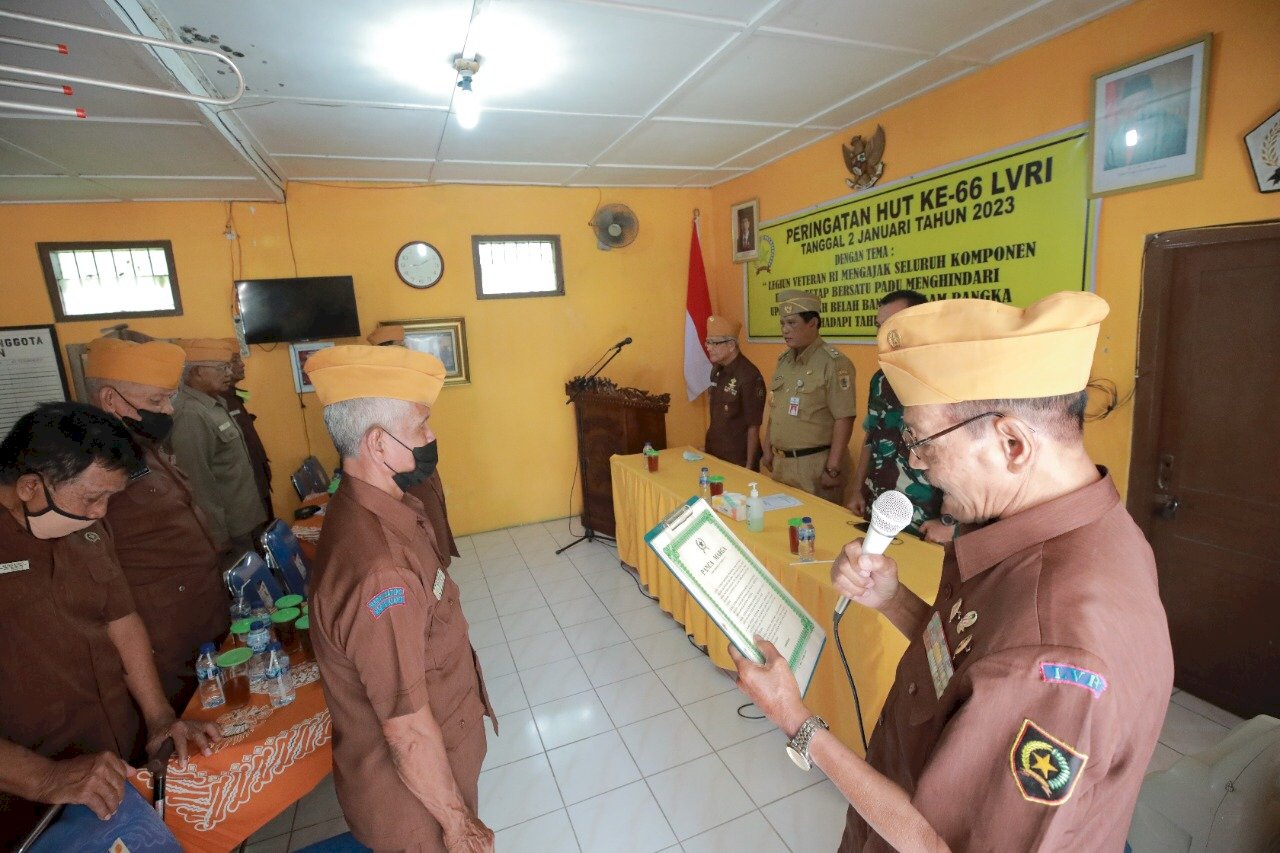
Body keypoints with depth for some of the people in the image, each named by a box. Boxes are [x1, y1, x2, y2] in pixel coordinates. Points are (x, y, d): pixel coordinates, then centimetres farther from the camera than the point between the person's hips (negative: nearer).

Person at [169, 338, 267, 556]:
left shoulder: (216, 404, 8)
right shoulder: (190, 416, -21)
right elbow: (199, 482, -23)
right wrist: (218, 536, -19)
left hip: (243, 521, 9)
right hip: (228, 529, -9)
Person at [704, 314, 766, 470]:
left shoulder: (749, 376, -19)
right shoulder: (717, 370, 4)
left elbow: (753, 426, -17)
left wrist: (749, 466, -16)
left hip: (739, 459, -7)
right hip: (714, 453, 7)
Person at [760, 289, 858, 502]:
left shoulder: (834, 363, -14)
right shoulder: (784, 360, 9)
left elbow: (844, 419, -17)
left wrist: (833, 469, -18)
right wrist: (767, 449, 15)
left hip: (816, 463, -7)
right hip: (781, 462, 7)